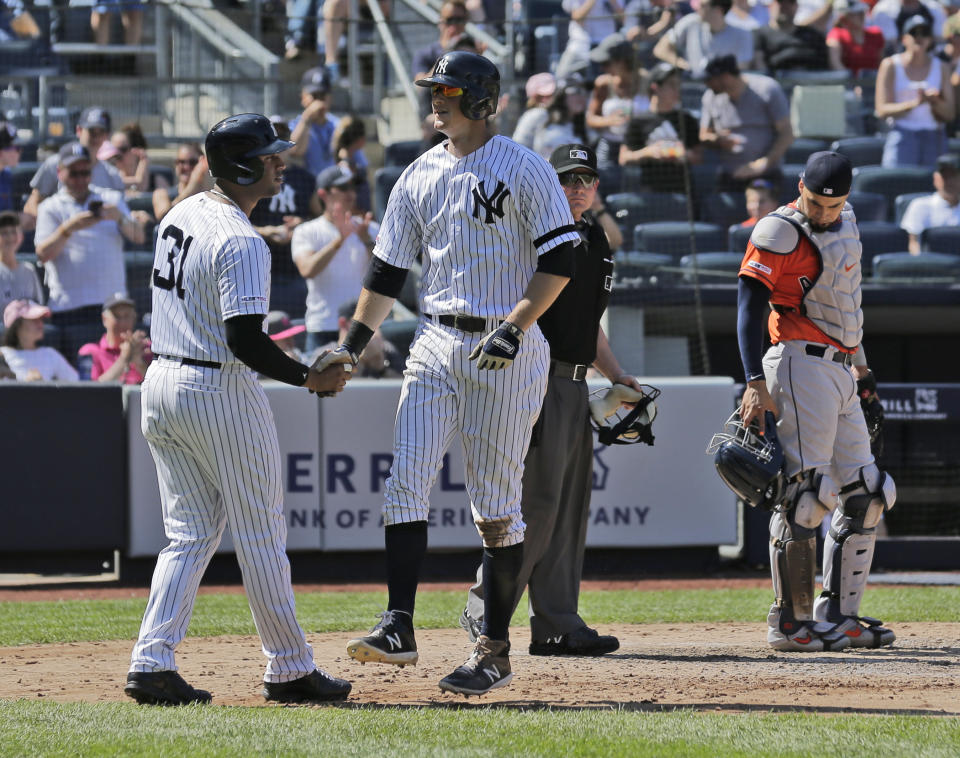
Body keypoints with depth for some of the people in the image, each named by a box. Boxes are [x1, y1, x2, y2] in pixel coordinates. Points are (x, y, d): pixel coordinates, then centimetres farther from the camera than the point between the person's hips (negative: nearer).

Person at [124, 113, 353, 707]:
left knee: (191, 535, 11)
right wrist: (309, 378, -15)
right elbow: (246, 340, -26)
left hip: (160, 386, 8)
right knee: (262, 535, 3)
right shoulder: (242, 243, -19)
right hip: (221, 391, -8)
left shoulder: (182, 213, 9)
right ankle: (290, 670, 11)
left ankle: (152, 663, 0)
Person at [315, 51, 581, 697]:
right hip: (436, 345, 5)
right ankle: (399, 628, -11)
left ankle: (495, 651, 5)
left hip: (507, 352, -5)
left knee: (497, 504, -1)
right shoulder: (420, 177, 11)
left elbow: (560, 258, -9)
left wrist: (514, 327, -19)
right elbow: (389, 269, 15)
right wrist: (352, 346, 7)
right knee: (407, 483, -9)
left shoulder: (524, 170, -5)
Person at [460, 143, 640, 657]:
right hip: (537, 383, -9)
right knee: (538, 501, -12)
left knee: (569, 508, 6)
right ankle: (484, 609, -3)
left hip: (575, 384, 9)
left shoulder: (596, 242, 20)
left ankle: (558, 625, 7)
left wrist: (616, 376, 19)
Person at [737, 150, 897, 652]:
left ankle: (837, 615, 14)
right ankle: (791, 623, -11)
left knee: (866, 496, 9)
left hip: (840, 371, 9)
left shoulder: (845, 221, 14)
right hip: (801, 363, -9)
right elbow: (750, 307, -18)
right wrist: (755, 383, -28)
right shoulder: (780, 233, -11)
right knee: (806, 494, -14)